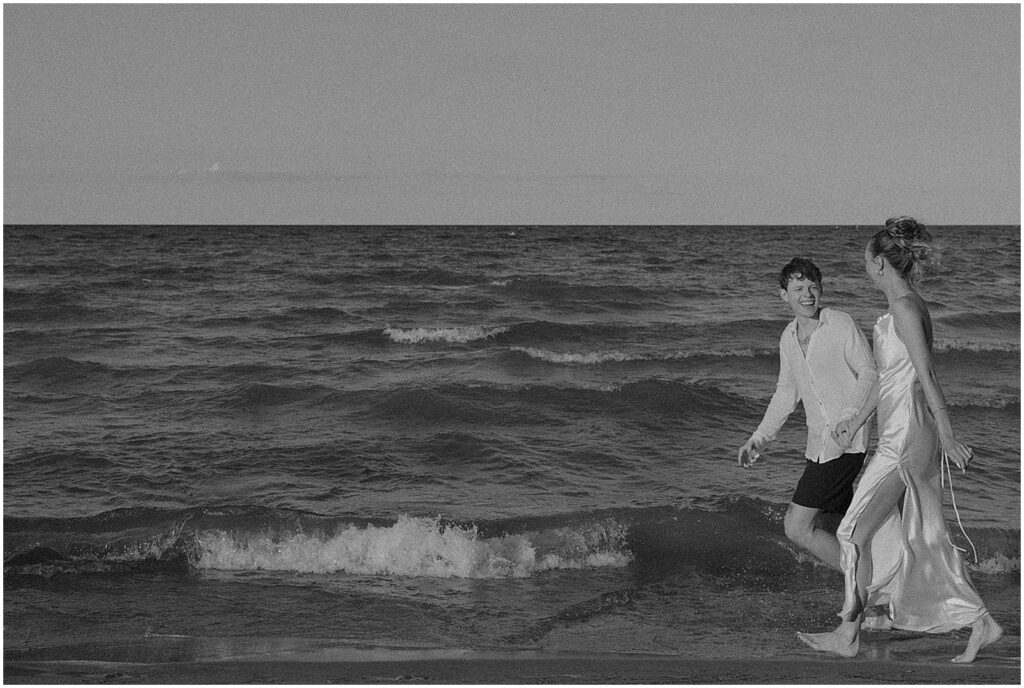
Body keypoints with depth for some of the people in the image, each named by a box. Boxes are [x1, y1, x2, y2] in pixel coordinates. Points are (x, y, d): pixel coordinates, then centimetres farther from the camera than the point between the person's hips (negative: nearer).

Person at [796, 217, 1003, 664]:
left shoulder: (905, 308, -15)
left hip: (906, 439, -9)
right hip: (901, 435, 9)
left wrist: (947, 438, -19)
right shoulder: (904, 306, 14)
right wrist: (858, 419, 31)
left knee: (855, 532, -2)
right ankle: (981, 624, 16)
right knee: (923, 536, 12)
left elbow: (926, 375, -18)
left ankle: (848, 634, 6)